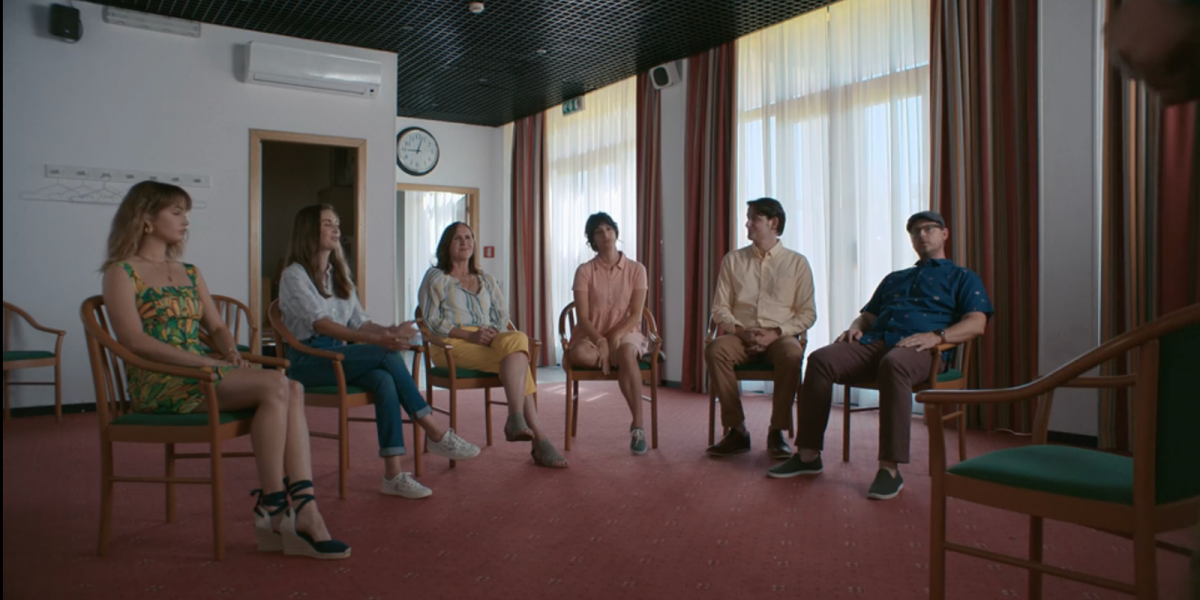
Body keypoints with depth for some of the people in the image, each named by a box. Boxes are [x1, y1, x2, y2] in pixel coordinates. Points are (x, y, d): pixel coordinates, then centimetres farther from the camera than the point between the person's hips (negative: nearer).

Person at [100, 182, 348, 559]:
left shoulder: (189, 273, 23)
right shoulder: (122, 272, 2)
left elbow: (217, 326, 21)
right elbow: (135, 341, -12)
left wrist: (231, 353, -2)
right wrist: (204, 360, -19)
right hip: (158, 382, -6)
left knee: (293, 390, -23)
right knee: (275, 386, -28)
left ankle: (304, 514, -30)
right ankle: (271, 507, -20)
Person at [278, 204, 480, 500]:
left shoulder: (339, 274, 21)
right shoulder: (294, 275, -3)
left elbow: (359, 321, 12)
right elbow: (320, 323, -19)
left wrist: (390, 331, -10)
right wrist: (377, 340, -32)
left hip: (339, 355, 6)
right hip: (308, 361, -6)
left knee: (384, 381, -29)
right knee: (388, 355, -28)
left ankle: (394, 475, -34)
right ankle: (436, 433, -21)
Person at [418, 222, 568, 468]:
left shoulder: (486, 281, 27)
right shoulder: (436, 277, 11)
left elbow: (502, 316, 17)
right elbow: (432, 321, -1)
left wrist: (494, 334, -9)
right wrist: (470, 335, -16)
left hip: (489, 341, 5)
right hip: (451, 345, -4)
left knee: (517, 339, -33)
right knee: (517, 355, -31)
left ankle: (516, 420, -40)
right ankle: (538, 437, -38)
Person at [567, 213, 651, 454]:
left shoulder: (636, 269, 2)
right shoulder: (585, 271, 0)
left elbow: (636, 314, -4)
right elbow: (583, 317, -6)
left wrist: (614, 337, -20)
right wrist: (600, 341, -23)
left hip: (624, 333, 0)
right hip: (591, 335, 0)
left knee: (626, 351, -38)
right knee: (578, 353, -37)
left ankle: (638, 425, -31)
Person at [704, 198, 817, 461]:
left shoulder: (797, 262, 7)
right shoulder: (733, 260, 11)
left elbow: (807, 313, 2)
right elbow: (720, 308, 6)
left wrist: (775, 333, -13)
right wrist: (740, 331, -12)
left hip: (780, 336, -1)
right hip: (741, 335, 2)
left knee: (792, 355, -36)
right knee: (715, 350, -32)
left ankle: (777, 431, -20)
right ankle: (737, 430, -22)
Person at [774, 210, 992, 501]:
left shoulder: (963, 278, 20)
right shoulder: (894, 279, 36)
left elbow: (976, 324, 4)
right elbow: (868, 315, 33)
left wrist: (935, 336, -15)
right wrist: (855, 327, 7)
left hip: (918, 348, -5)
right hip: (875, 342, 5)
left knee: (894, 365, -42)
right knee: (820, 360, -24)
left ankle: (890, 469, -39)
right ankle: (808, 455, -20)